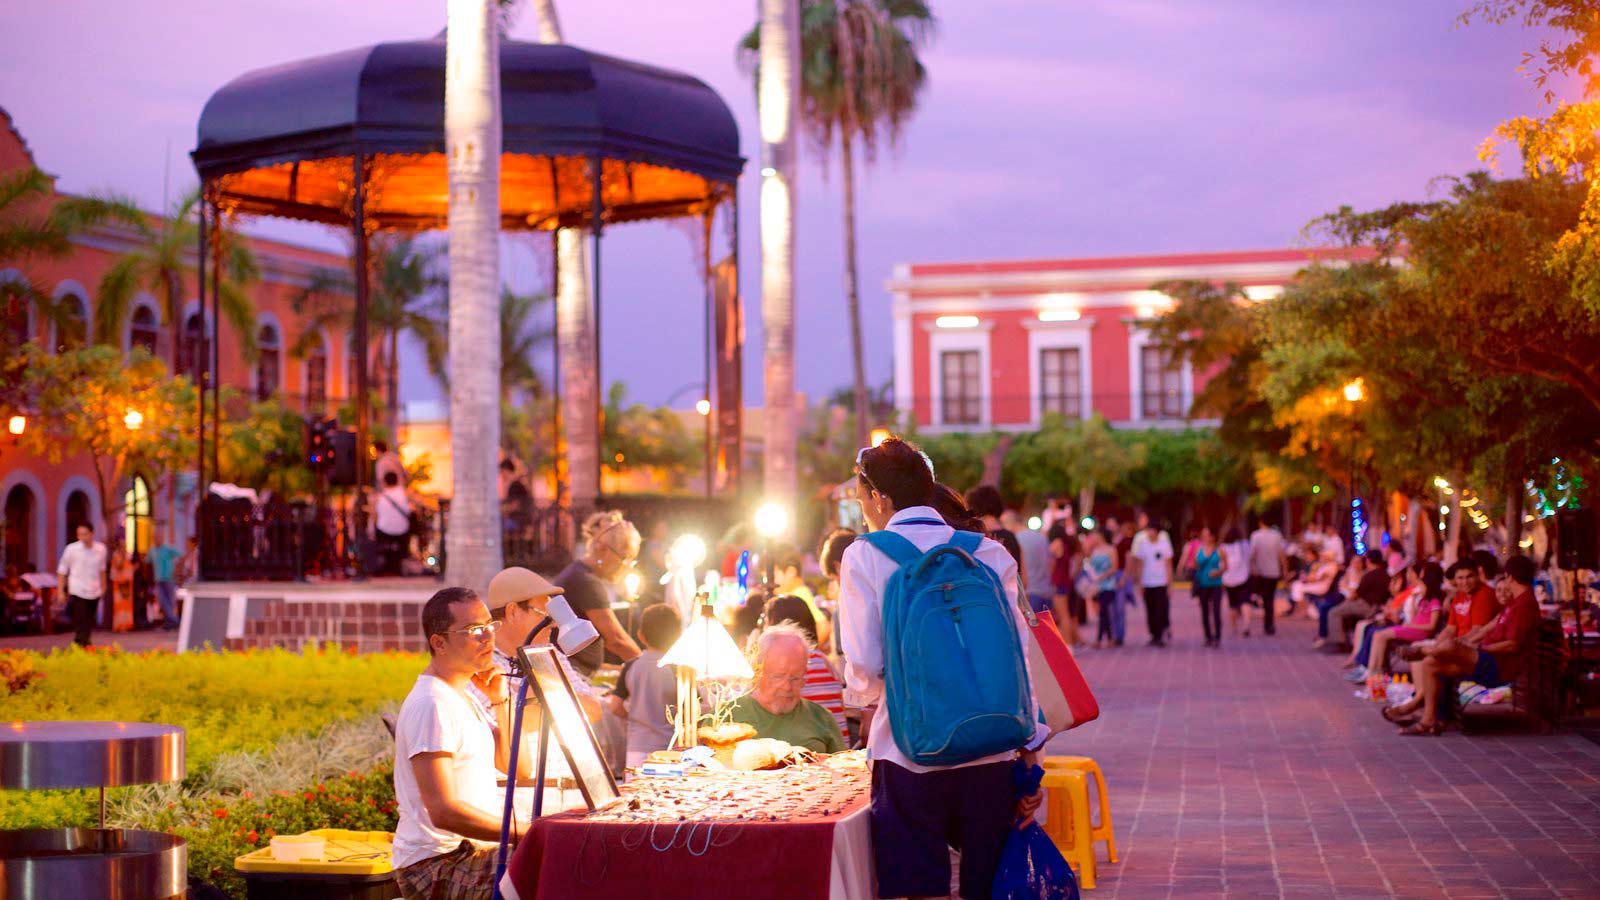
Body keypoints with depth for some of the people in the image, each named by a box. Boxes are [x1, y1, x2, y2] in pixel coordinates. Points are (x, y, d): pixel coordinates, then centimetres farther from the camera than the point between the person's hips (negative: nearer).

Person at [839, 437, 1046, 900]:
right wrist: (1030, 751, 8)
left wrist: (859, 696, 17)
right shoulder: (990, 553, 7)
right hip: (990, 754, 3)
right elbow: (1018, 658, 3)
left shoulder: (865, 556, -1)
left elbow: (864, 666, -6)